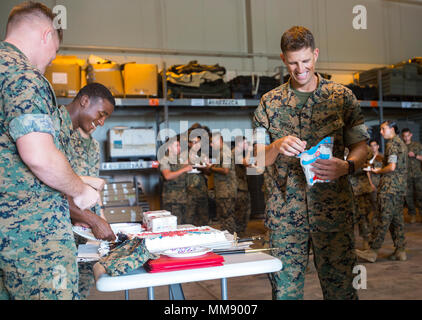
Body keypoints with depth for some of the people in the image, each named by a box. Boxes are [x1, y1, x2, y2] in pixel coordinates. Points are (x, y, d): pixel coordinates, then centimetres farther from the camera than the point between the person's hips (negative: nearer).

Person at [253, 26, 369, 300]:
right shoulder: (270, 102, 7)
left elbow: (361, 147, 5)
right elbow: (257, 158, 6)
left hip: (333, 212, 0)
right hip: (285, 213, 1)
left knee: (340, 287, 5)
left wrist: (347, 166, -17)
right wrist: (277, 146, -16)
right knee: (285, 289, 6)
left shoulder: (342, 96, 5)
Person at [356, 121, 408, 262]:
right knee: (397, 218, 11)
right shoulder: (401, 143, 18)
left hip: (390, 186, -9)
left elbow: (392, 167, -20)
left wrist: (378, 171, -5)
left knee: (384, 218, -8)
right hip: (401, 185, 9)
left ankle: (373, 251, -5)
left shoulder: (392, 144, -11)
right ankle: (400, 251, 13)